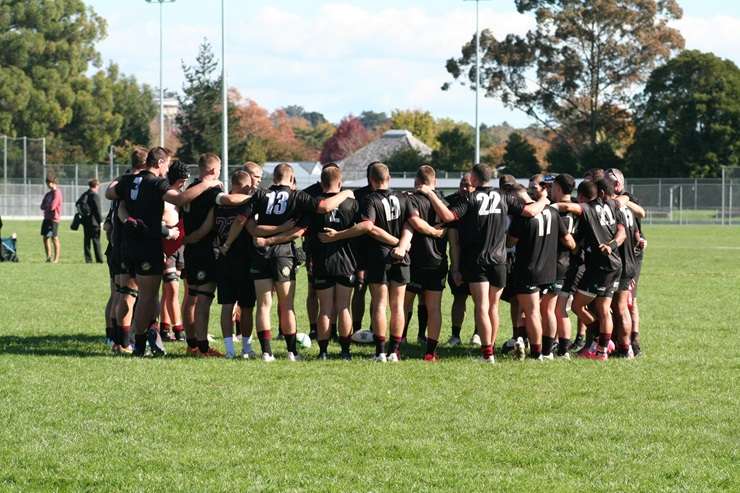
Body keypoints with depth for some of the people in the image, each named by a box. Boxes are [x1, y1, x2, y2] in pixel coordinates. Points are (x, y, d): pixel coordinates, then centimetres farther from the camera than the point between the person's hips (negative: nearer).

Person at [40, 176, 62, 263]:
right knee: (45, 237, 8)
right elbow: (42, 206, 12)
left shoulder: (57, 193, -10)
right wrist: (48, 206, -7)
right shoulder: (48, 194, 16)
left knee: (54, 238, -5)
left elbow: (52, 206, -17)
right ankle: (49, 257, 16)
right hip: (47, 218, 8)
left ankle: (56, 259, 0)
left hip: (54, 219, -8)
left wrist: (46, 206, 2)